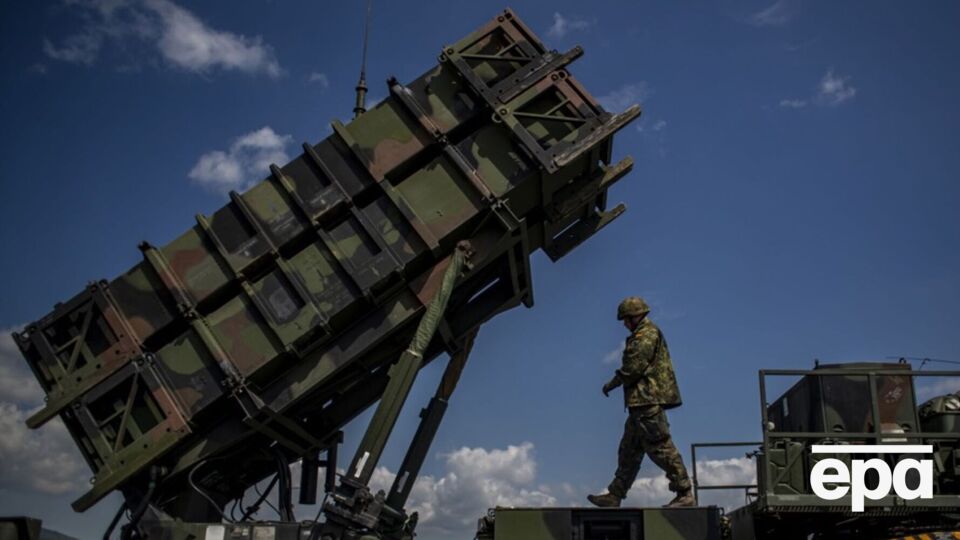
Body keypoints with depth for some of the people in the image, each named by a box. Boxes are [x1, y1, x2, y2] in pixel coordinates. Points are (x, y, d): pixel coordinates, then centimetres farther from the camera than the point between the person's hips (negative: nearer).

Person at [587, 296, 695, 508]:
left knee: (661, 447, -10)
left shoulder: (647, 335, -10)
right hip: (643, 403, 11)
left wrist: (611, 384, -5)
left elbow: (634, 366, -17)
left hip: (648, 401, -11)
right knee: (629, 450, 12)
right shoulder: (644, 335, 22)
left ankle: (685, 494, -6)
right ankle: (615, 495, 17)